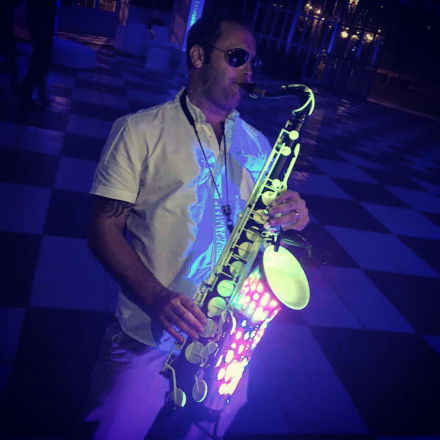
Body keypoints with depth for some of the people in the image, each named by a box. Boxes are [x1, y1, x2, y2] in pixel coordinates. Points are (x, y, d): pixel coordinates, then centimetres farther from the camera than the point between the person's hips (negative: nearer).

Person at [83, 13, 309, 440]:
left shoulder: (257, 144, 9)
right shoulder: (141, 131, -5)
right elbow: (104, 229, -9)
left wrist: (292, 215, -11)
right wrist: (155, 297, -24)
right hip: (149, 335, -4)